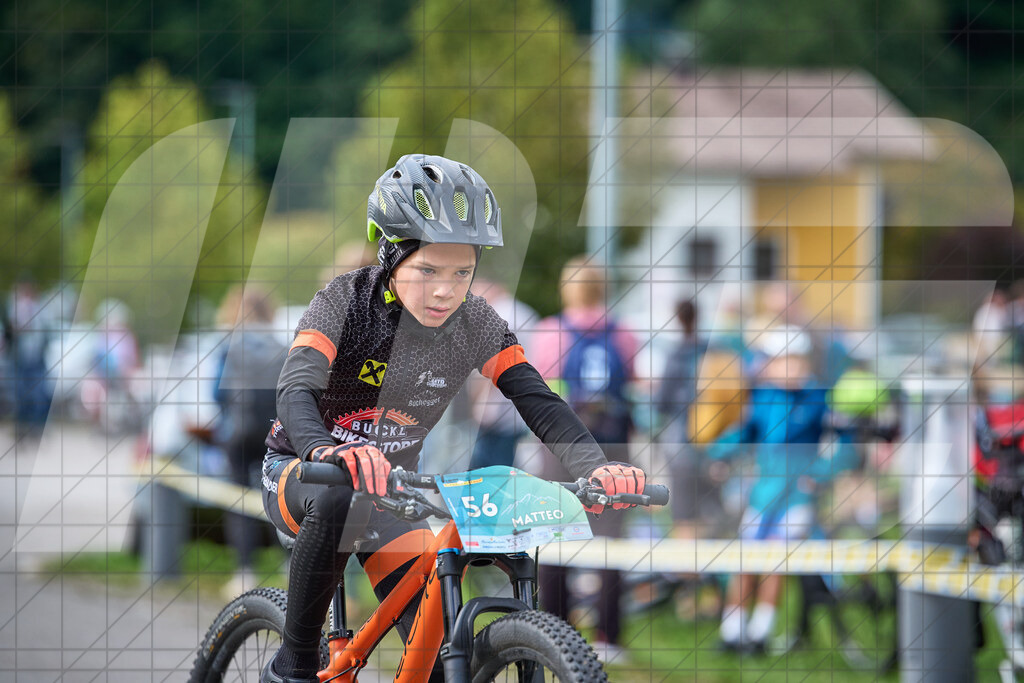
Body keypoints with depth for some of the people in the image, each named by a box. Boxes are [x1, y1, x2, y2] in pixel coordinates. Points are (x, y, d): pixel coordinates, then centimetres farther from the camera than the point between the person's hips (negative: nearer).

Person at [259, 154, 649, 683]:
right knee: (338, 504, -40)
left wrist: (596, 469, -40)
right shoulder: (343, 303, -23)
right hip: (298, 473, -4)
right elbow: (296, 392, -38)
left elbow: (538, 402, -19)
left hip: (389, 486, 4)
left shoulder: (476, 327, -11)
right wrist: (327, 451, -61)